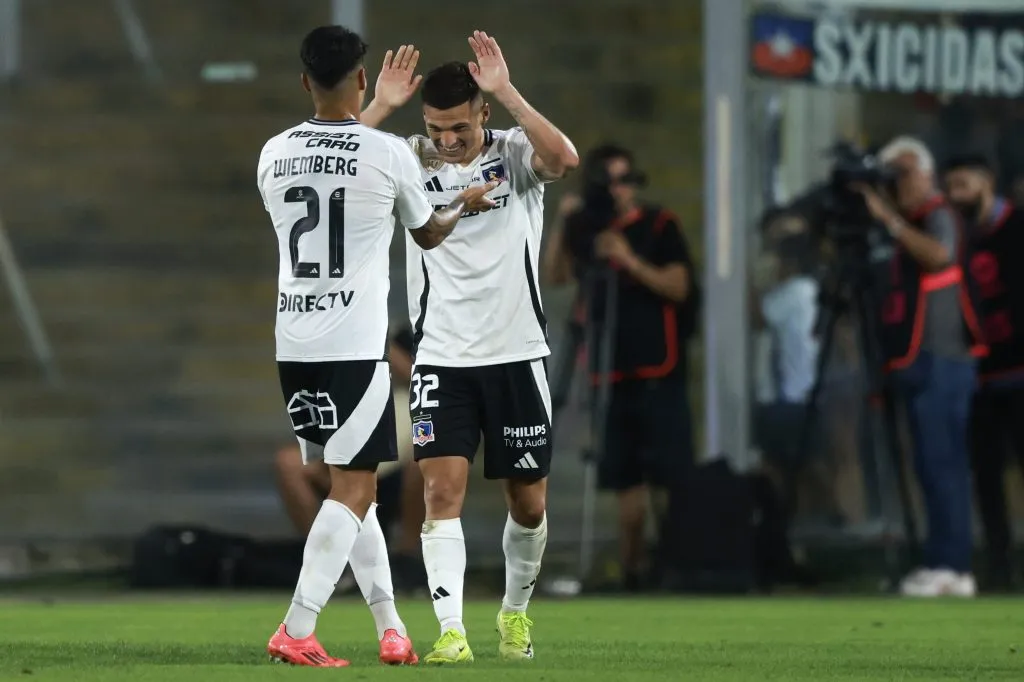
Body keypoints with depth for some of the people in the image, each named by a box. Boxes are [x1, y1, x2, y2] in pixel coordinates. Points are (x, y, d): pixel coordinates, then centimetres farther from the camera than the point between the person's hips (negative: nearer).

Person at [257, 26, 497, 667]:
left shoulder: (275, 154, 5)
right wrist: (464, 204, 34)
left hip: (294, 346, 5)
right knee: (353, 489, -2)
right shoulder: (388, 153, -7)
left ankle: (391, 627, 17)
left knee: (350, 486, 15)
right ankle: (297, 632, -12)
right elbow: (429, 233, 11)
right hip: (356, 346, -5)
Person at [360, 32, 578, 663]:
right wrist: (381, 108, -20)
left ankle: (516, 611, 33)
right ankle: (452, 631, -16)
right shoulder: (412, 160, 0)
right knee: (443, 491, -14)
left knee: (529, 502, 9)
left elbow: (565, 159, -26)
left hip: (516, 353, 0)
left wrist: (506, 92, -28)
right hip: (442, 357, 0)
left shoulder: (514, 154, -4)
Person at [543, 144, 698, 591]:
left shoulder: (659, 226, 0)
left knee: (671, 472, -10)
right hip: (610, 370, 4)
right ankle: (632, 565, 9)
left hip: (657, 371, -4)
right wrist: (563, 226, -2)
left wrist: (630, 260, -20)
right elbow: (554, 276, 9)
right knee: (625, 479, 5)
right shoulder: (588, 229, 12)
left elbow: (678, 286, -9)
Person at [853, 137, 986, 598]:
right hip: (923, 365, 10)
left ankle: (949, 566, -14)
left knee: (940, 464, -12)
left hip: (939, 363, -10)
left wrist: (890, 219, -26)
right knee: (939, 467, 8)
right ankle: (951, 566, 10)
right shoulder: (913, 223, 19)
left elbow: (939, 254, -29)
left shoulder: (938, 215, -7)